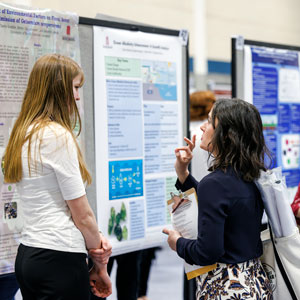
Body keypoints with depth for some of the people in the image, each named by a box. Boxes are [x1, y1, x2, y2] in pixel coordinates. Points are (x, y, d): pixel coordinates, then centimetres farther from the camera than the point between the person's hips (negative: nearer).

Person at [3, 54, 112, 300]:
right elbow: (82, 213, -11)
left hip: (27, 253, 8)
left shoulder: (23, 134, 11)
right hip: (59, 259, -8)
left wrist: (94, 238, 2)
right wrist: (100, 264, 2)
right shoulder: (58, 136, -15)